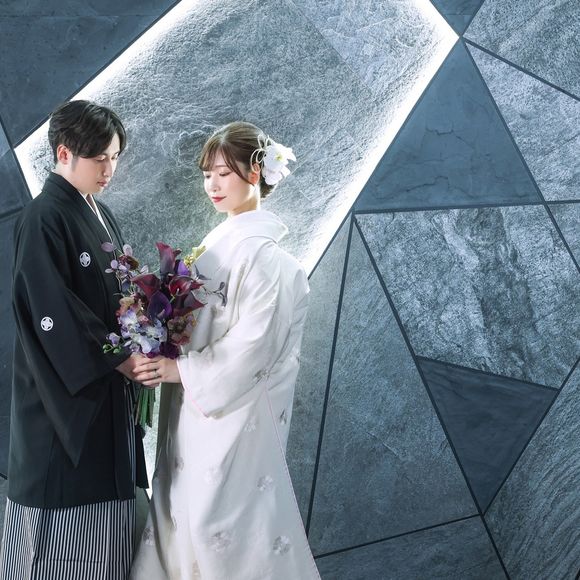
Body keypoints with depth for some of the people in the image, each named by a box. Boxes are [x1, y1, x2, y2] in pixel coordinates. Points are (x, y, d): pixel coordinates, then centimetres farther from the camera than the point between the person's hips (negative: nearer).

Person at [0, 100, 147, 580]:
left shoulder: (101, 216, 11)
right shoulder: (43, 219, -14)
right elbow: (52, 314, -20)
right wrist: (120, 359, -16)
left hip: (109, 389, 8)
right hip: (65, 392, -8)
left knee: (103, 522, 13)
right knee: (63, 526, 1)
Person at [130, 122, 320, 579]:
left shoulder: (262, 251, -15)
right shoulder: (219, 242, 11)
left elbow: (254, 341, -21)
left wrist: (182, 369, -17)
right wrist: (165, 357, 0)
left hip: (234, 409, -8)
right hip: (197, 406, 8)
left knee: (220, 518, -1)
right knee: (184, 512, 13)